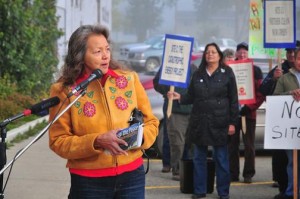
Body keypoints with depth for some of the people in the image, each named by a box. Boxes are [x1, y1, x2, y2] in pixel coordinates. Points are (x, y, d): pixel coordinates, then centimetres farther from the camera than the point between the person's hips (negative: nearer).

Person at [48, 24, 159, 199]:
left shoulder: (129, 79, 2)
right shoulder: (64, 90, -6)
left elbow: (151, 122, 9)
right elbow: (58, 141, -7)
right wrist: (97, 142, -20)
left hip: (132, 175, 2)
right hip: (89, 181, -2)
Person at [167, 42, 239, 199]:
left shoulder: (227, 73, 0)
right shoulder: (197, 74, 11)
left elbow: (233, 100, -2)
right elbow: (191, 97, 12)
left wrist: (232, 122, -7)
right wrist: (179, 97, -9)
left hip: (219, 122, -4)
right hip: (199, 122, 4)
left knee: (221, 159, 2)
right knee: (198, 158, 8)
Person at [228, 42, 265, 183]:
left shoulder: (255, 70, 3)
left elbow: (261, 92, -2)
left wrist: (249, 107, -11)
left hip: (248, 112, -1)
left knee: (249, 145, 1)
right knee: (232, 145, 4)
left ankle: (248, 174, 8)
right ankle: (233, 173, 10)